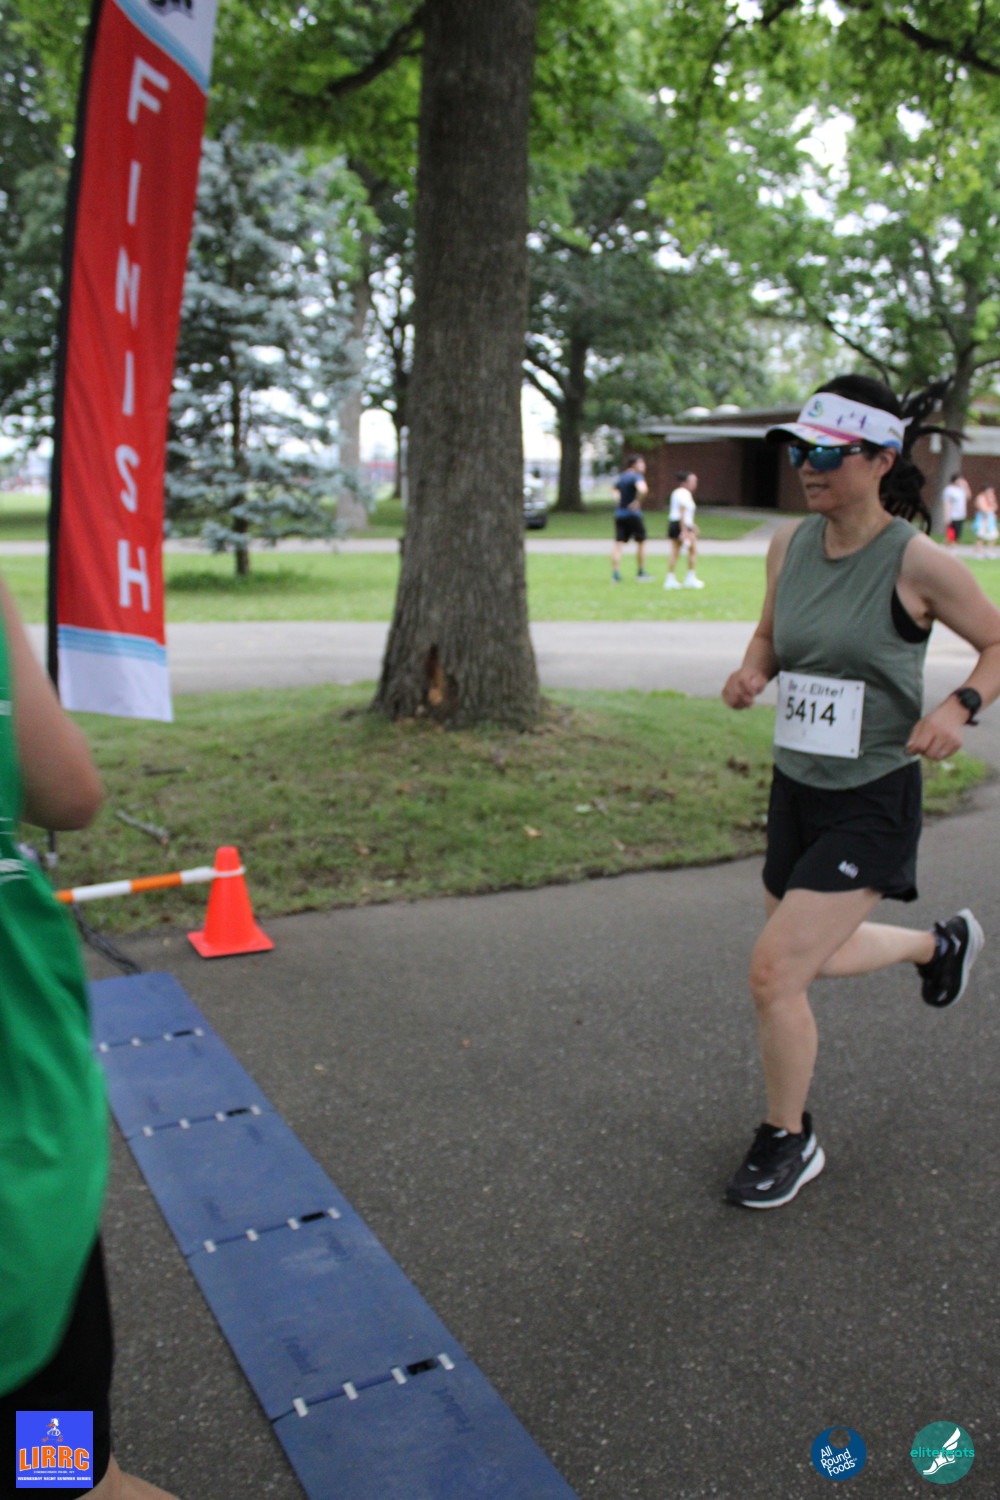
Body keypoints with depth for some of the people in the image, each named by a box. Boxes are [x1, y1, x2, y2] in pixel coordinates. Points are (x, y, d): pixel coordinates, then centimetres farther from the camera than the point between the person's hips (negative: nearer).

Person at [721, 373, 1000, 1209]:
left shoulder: (916, 561, -16)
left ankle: (789, 1143, 16)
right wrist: (752, 673, -7)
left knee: (774, 972, -10)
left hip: (871, 803, -7)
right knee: (813, 958, 23)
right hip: (796, 790, 7)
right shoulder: (790, 545, 0)